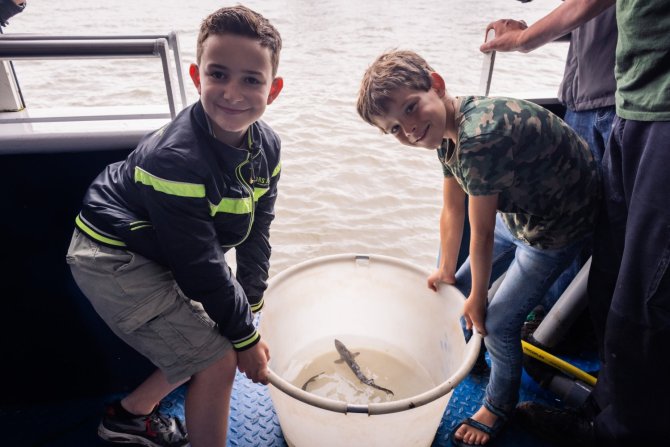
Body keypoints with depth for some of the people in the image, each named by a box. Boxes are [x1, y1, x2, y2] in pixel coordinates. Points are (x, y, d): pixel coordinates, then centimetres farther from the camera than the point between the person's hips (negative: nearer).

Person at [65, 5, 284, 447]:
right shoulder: (176, 160, -33)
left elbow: (256, 232, -1)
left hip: (162, 255, 8)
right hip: (114, 258, -8)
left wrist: (249, 307, 1)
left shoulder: (267, 146, -9)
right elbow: (200, 266, -28)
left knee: (206, 340, 17)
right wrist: (246, 336, -16)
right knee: (217, 359, -10)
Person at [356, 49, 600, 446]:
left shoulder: (479, 138, -38)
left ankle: (499, 407, 26)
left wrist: (477, 298, -12)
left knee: (498, 321, -3)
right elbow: (453, 210, -1)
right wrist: (447, 272, 8)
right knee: (462, 287, 15)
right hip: (517, 210, 8)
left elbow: (482, 232, -27)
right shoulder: (448, 130, -9)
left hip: (560, 223, -8)